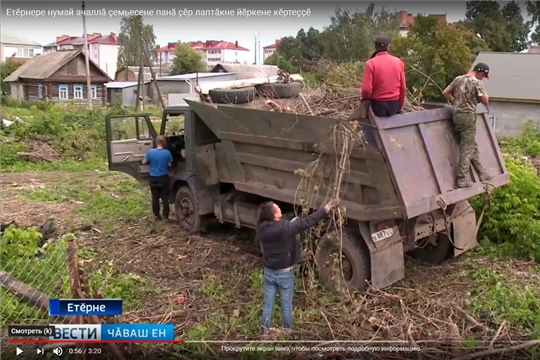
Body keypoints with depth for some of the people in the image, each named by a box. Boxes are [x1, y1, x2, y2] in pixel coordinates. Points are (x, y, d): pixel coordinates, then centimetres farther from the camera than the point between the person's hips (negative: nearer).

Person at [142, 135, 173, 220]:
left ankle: (156, 215, 17)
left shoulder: (150, 152, -8)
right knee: (165, 197, 7)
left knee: (155, 197, 11)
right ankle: (165, 215, 8)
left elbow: (144, 162, -3)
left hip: (153, 178, 1)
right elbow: (169, 165, -5)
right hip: (164, 177, -1)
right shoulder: (167, 152, -11)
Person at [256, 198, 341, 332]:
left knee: (268, 305, 16)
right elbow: (307, 222, -23)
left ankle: (265, 332, 27)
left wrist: (291, 223, 7)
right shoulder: (285, 228, -26)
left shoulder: (262, 228, -10)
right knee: (286, 306, 15)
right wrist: (328, 207, -19)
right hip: (284, 273, -4)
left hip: (269, 271, 4)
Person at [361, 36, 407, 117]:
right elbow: (403, 87, 5)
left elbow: (366, 89, -16)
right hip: (394, 104, 4)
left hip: (377, 104, -4)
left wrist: (365, 99, 6)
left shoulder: (371, 63, -12)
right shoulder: (398, 62, 1)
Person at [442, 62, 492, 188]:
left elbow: (445, 92, 14)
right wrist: (481, 95, 11)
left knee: (472, 145, 16)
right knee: (467, 147, -3)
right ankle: (462, 179, -4)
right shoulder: (477, 82, -10)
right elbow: (485, 101, -8)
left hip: (456, 115, 8)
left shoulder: (458, 79, 10)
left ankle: (481, 173, 22)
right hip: (468, 116, -8)